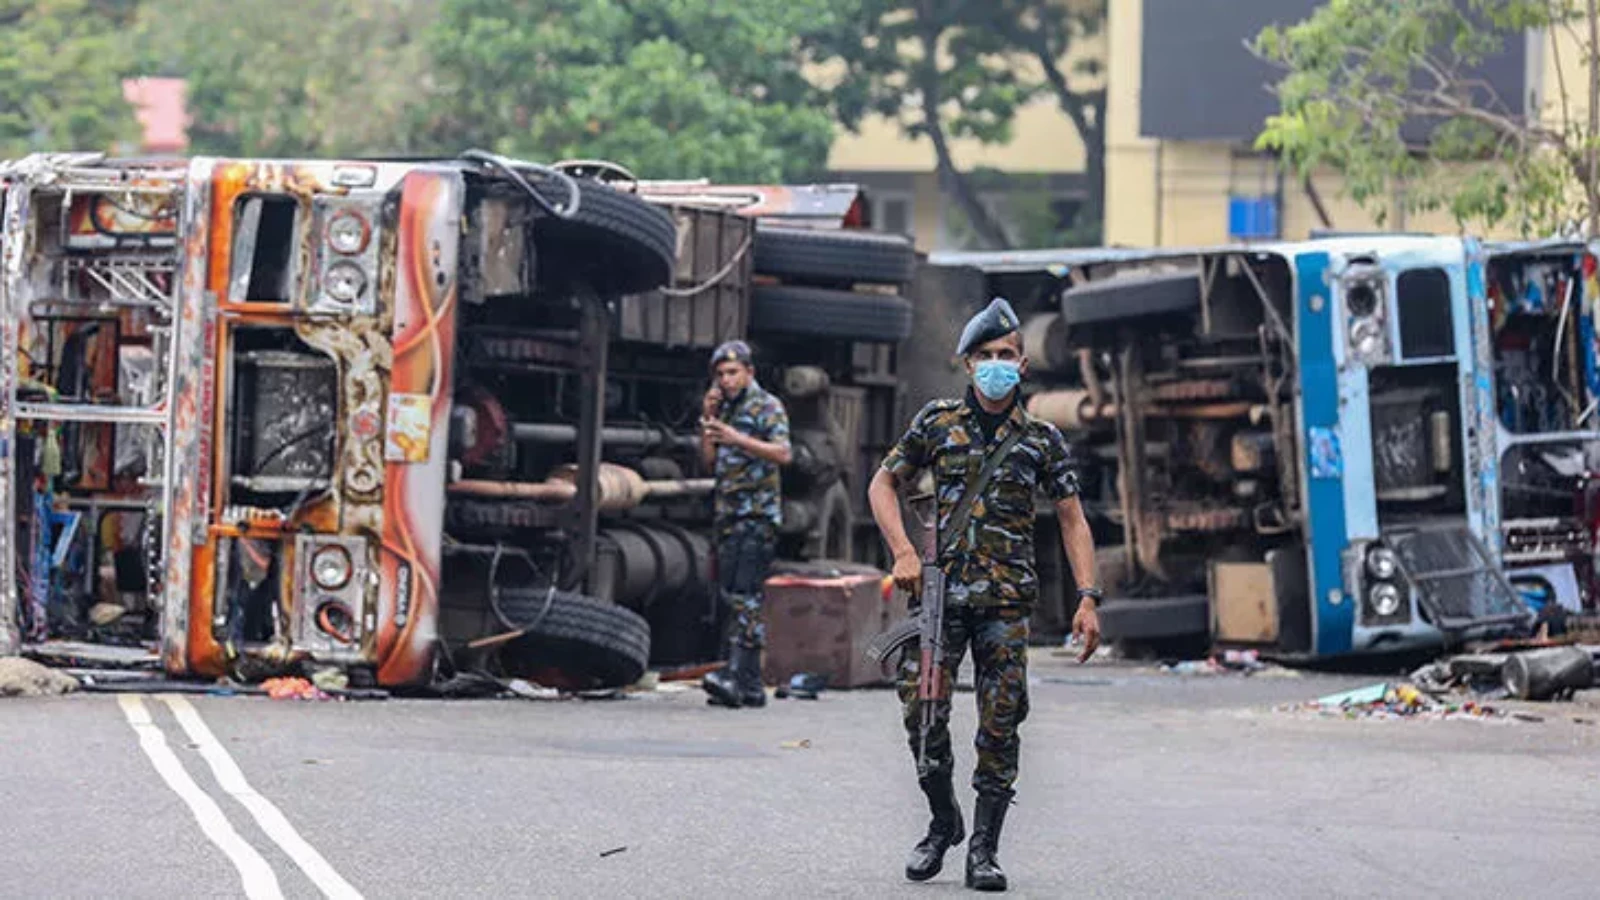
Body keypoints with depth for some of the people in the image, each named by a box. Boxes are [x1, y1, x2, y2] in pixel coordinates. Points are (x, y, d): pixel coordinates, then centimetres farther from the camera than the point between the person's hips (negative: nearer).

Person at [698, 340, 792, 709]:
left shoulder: (768, 407, -4)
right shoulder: (725, 410, 19)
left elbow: (784, 454, -16)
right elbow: (709, 460, 17)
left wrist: (738, 439, -26)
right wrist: (707, 420, 4)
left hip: (758, 514, -8)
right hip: (728, 513, 8)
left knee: (745, 595, -17)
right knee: (731, 594, 6)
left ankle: (736, 676, -27)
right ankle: (751, 686, 8)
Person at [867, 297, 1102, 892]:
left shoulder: (1041, 440, 7)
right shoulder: (938, 423, 6)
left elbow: (1072, 519, 9)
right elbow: (883, 484, 11)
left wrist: (1088, 599, 0)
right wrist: (903, 552, -5)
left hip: (1007, 598, 0)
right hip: (940, 591, 0)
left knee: (999, 726, -2)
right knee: (922, 712, -7)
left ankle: (983, 849, 5)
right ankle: (943, 822, 16)